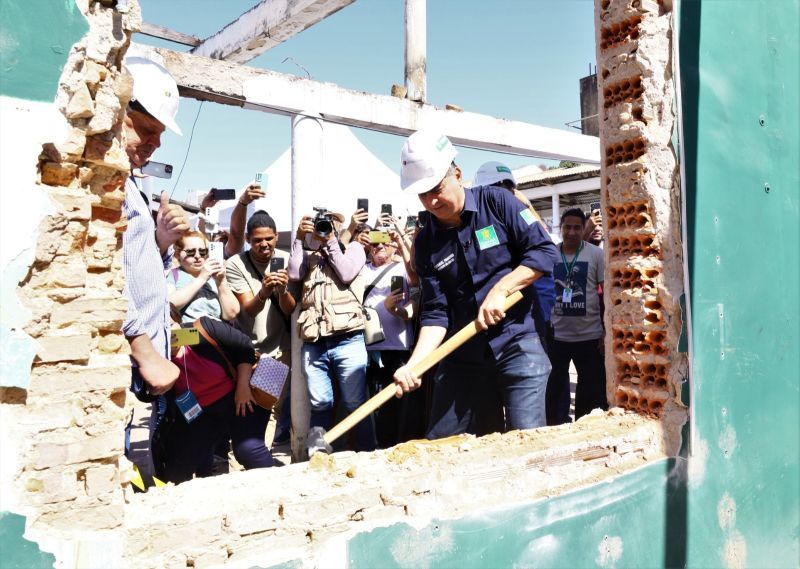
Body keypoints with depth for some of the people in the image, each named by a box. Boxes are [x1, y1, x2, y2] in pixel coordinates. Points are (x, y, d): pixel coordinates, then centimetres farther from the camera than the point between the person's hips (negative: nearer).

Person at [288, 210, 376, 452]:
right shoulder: (309, 254, 23)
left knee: (356, 404, 1)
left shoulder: (353, 247, 15)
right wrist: (299, 239, 6)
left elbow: (346, 273, -4)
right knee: (320, 405, 7)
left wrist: (331, 241, 2)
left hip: (347, 340, -3)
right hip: (313, 343, 3)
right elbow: (294, 274, 4)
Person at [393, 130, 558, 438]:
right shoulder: (426, 243, 3)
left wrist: (500, 289, -17)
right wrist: (414, 363, -16)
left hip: (516, 342, -3)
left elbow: (545, 251, -7)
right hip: (462, 354, 4)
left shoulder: (496, 202, -4)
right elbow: (436, 313, -1)